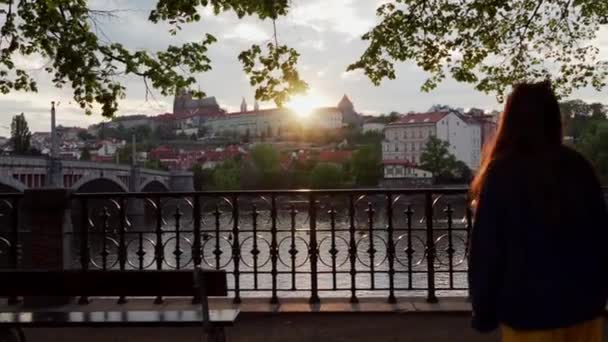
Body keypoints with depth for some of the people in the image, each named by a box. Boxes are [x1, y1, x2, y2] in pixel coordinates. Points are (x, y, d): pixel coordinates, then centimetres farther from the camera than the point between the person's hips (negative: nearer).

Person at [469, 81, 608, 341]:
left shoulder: (501, 174, -13)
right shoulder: (579, 168, -4)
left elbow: (485, 250, -11)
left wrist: (483, 312, 0)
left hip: (527, 310, -3)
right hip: (582, 306, 4)